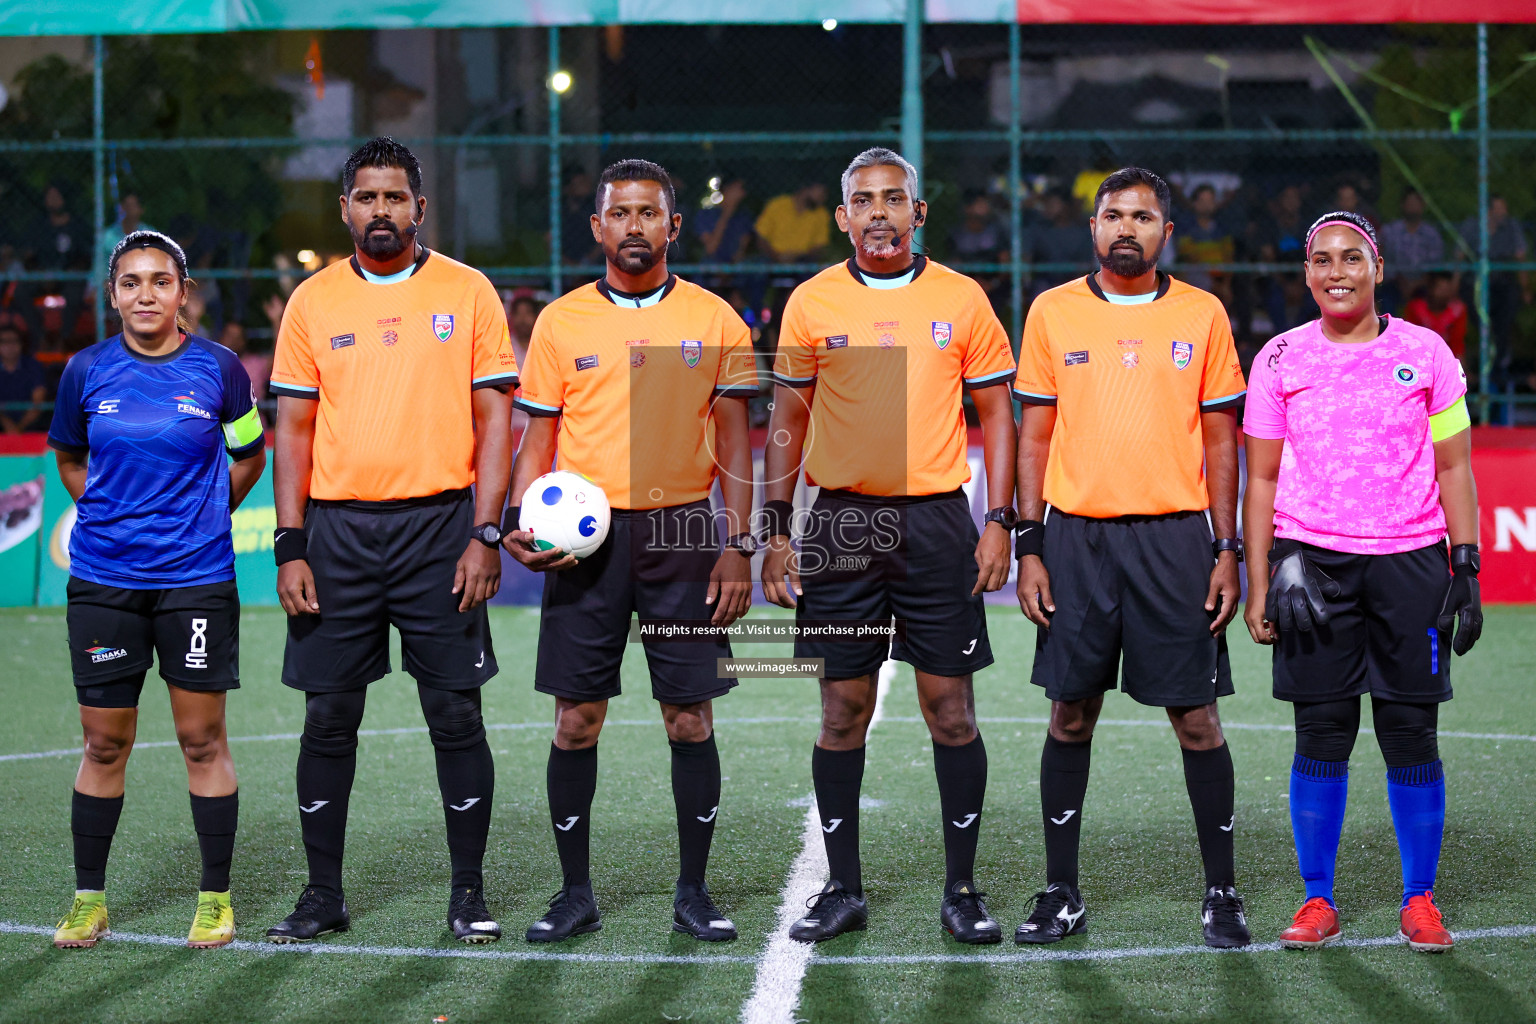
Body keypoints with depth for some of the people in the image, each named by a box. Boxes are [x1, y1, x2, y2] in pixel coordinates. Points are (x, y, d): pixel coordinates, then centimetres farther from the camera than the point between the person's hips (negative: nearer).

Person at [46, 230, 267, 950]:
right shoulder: (87, 371, 1)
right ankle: (88, 900, 17)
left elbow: (248, 458, 12)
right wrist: (110, 516, 13)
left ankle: (215, 897, 13)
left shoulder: (217, 369, -3)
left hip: (196, 577, -1)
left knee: (202, 739, 2)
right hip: (104, 579, 1)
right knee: (104, 742, 6)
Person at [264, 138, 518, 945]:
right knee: (328, 718, 5)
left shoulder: (468, 293, 3)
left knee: (456, 714, 0)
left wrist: (485, 535, -8)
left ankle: (468, 893, 10)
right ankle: (323, 894, 15)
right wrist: (290, 548, -1)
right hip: (337, 527, 2)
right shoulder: (313, 301, 7)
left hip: (440, 524, -2)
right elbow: (294, 431, 7)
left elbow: (495, 420, 1)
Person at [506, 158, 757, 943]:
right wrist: (520, 524, -8)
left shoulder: (714, 320, 5)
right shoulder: (561, 321, 5)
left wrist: (738, 546, -2)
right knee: (576, 717, 1)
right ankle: (575, 892, 11)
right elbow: (538, 439, 8)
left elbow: (733, 443, 5)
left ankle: (694, 892, 12)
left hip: (681, 529, 0)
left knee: (690, 715, 1)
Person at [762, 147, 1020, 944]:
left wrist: (999, 521, -2)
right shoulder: (812, 303, 5)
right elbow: (788, 420, 9)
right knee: (843, 710, 3)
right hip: (841, 521, 1)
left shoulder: (962, 300, 4)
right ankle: (842, 888, 13)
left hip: (937, 520, 0)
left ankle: (962, 890, 10)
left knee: (951, 709, 0)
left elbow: (995, 412, 7)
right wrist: (776, 532, 3)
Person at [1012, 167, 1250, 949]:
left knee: (1195, 716, 0)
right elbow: (1034, 436, 7)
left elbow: (1220, 441, 7)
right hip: (1076, 536, 1)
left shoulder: (1202, 316, 5)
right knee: (1070, 714, 5)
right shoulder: (1052, 313, 6)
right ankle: (1060, 894, 14)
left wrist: (1227, 551, 0)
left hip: (1175, 534, -1)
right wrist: (1029, 548, 1)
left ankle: (1221, 892, 11)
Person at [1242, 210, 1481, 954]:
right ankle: (1317, 900, 10)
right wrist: (1258, 583, 3)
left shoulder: (1425, 353, 5)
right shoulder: (1280, 360, 6)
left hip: (1410, 558, 0)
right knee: (1321, 737, 0)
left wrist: (1466, 568, 1)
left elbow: (1454, 468, 8)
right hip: (1311, 562, 0)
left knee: (1411, 735, 1)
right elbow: (1262, 478, 9)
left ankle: (1420, 900, 12)